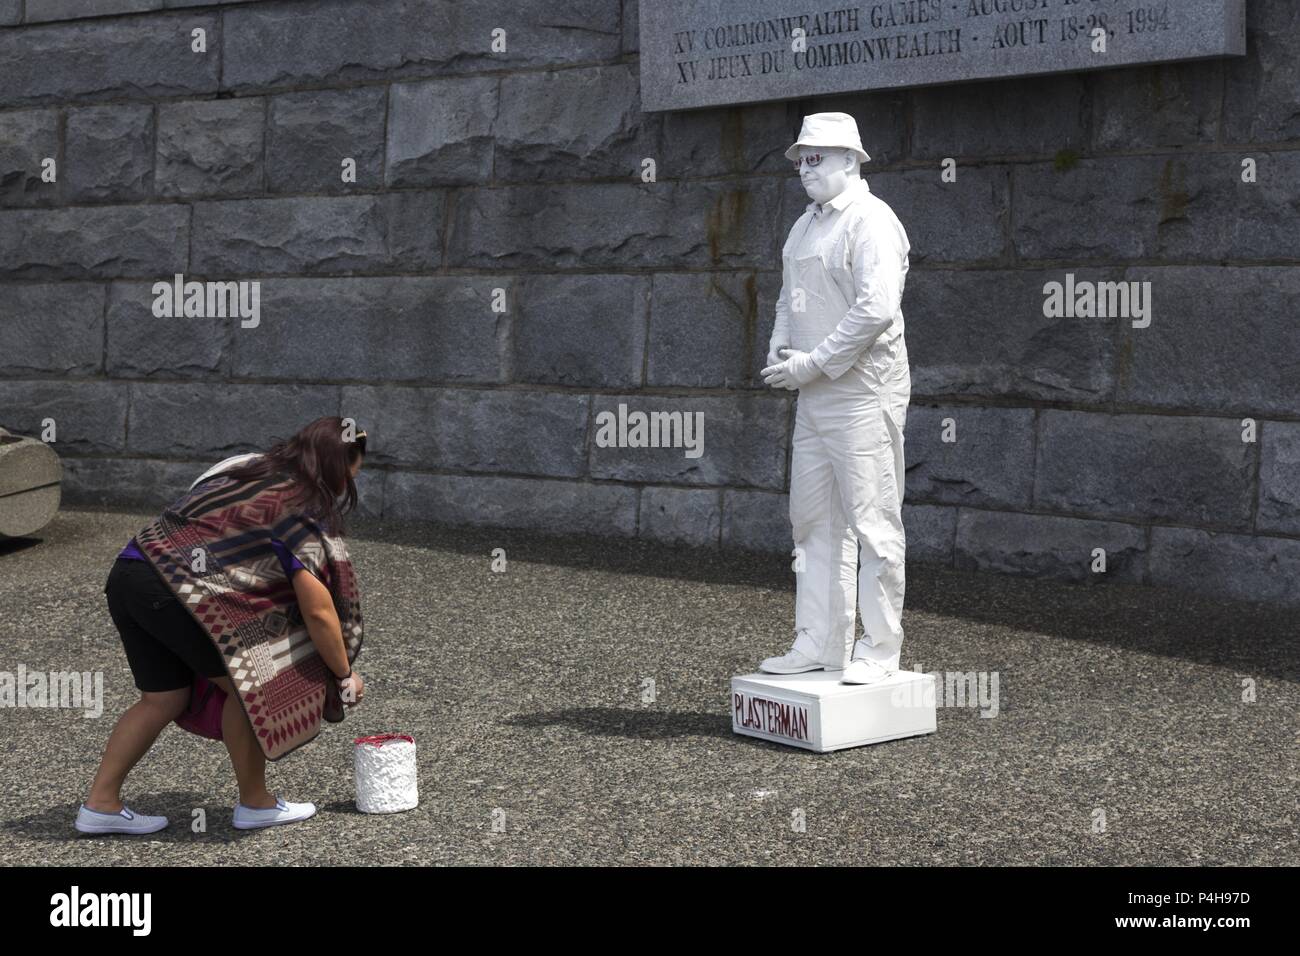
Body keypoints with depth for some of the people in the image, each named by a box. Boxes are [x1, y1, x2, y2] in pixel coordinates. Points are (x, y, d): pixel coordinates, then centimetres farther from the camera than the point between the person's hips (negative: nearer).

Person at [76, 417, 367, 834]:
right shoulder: (305, 513, -6)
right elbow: (318, 613, -6)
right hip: (171, 590, -9)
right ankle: (255, 804, 13)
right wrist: (345, 675, 9)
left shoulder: (247, 469, 19)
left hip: (129, 571, 9)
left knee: (164, 698, 17)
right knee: (251, 682, 2)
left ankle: (100, 805, 21)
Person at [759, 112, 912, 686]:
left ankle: (880, 649, 3)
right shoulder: (807, 224, 17)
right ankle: (818, 644, 17)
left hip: (863, 394, -9)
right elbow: (790, 298, 25)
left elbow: (876, 309, -22)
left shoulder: (871, 221, -12)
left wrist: (812, 363, -19)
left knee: (872, 521, -4)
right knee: (814, 520, 11)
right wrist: (779, 353, 6)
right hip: (815, 396, 9)